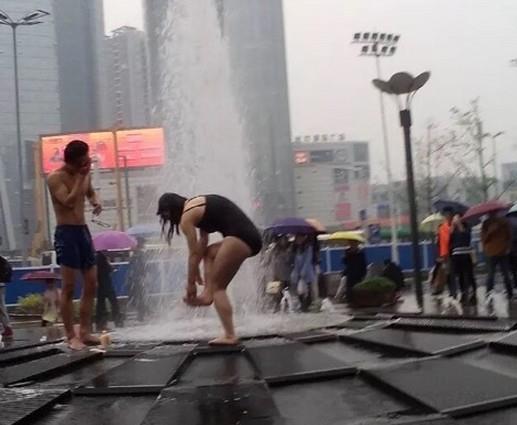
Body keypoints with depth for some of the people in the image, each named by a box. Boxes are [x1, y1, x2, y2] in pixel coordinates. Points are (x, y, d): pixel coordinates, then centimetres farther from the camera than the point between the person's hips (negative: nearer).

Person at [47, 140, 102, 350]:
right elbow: (69, 201, -24)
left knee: (91, 285, 8)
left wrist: (95, 202, 5)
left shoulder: (85, 174, 9)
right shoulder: (55, 178, -12)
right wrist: (81, 176, -21)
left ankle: (85, 331, 16)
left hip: (83, 230, 8)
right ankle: (71, 336, 0)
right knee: (69, 287, -6)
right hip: (66, 233, -8)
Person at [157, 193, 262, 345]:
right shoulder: (198, 205, 24)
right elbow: (202, 242, 29)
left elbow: (194, 253, 1)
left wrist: (190, 284, 10)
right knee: (208, 252, 29)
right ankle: (208, 293, 13)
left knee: (216, 286, 1)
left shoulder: (187, 216, -2)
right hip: (250, 236, 9)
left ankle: (230, 336, -3)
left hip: (240, 238, -9)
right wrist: (197, 271, 33)